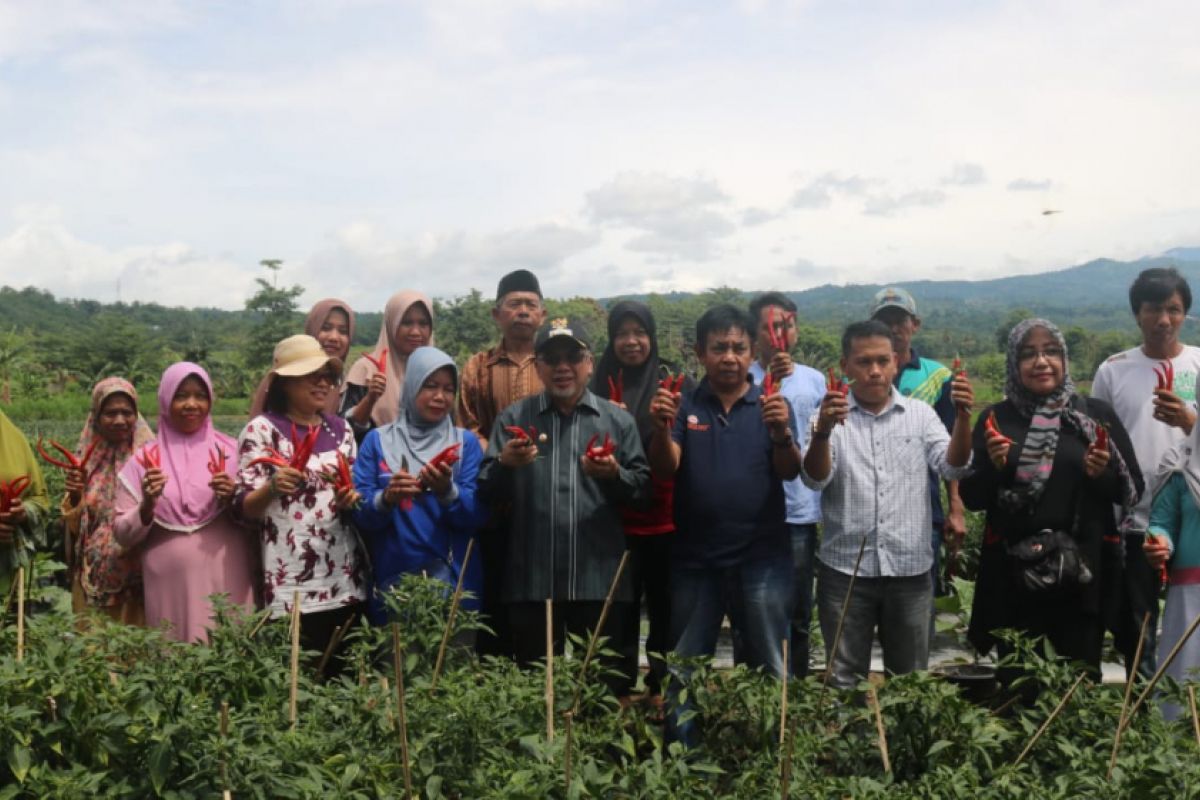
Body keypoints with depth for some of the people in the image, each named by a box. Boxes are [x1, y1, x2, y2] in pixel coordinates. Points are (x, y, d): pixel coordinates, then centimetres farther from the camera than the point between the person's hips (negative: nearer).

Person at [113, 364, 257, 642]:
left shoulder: (230, 451, 5)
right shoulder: (144, 460, 6)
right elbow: (122, 535, 5)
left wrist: (233, 500, -11)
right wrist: (147, 504, -12)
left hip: (226, 584, 0)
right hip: (170, 589, 0)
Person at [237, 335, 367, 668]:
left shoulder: (340, 428, 11)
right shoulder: (261, 429, -3)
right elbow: (245, 509, -6)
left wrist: (352, 498, -5)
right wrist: (273, 488, -25)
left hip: (346, 580, 5)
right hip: (292, 585, -4)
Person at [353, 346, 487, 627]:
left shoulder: (466, 442, 5)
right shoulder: (378, 440, 4)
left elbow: (477, 515, -3)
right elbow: (358, 511, -2)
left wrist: (448, 492, -23)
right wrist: (385, 499, -23)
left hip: (454, 581, 1)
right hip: (391, 582, 0)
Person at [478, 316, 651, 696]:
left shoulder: (618, 420, 9)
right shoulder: (513, 418, 9)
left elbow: (644, 487, 6)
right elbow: (485, 490, 3)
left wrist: (615, 475, -14)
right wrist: (504, 464, -17)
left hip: (601, 579, 0)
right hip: (531, 580, 0)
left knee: (606, 685, 7)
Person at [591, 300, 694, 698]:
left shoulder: (678, 383, 3)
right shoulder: (599, 386, 7)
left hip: (667, 518, -1)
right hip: (616, 520, 1)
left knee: (666, 609, 5)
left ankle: (662, 690, 18)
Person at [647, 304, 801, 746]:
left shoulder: (772, 406, 3)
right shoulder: (684, 405, 4)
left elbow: (790, 471, -8)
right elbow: (665, 469, -7)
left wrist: (782, 433, -29)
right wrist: (661, 428, -27)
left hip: (762, 558, -1)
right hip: (694, 558, 1)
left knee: (771, 669, 4)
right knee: (684, 671, 11)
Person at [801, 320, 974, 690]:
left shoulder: (920, 414, 6)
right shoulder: (830, 415, -1)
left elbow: (953, 467, -4)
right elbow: (814, 479, -13)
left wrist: (962, 417, -22)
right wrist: (822, 432, -33)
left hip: (910, 571, 2)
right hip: (844, 571, -2)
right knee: (844, 681, 9)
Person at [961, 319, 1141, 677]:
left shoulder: (1097, 414, 4)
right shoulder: (996, 418, 5)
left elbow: (1133, 490, 6)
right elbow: (971, 498, 5)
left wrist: (1104, 473, -13)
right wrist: (992, 466, -13)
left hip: (1082, 572, 0)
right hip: (1012, 574, 0)